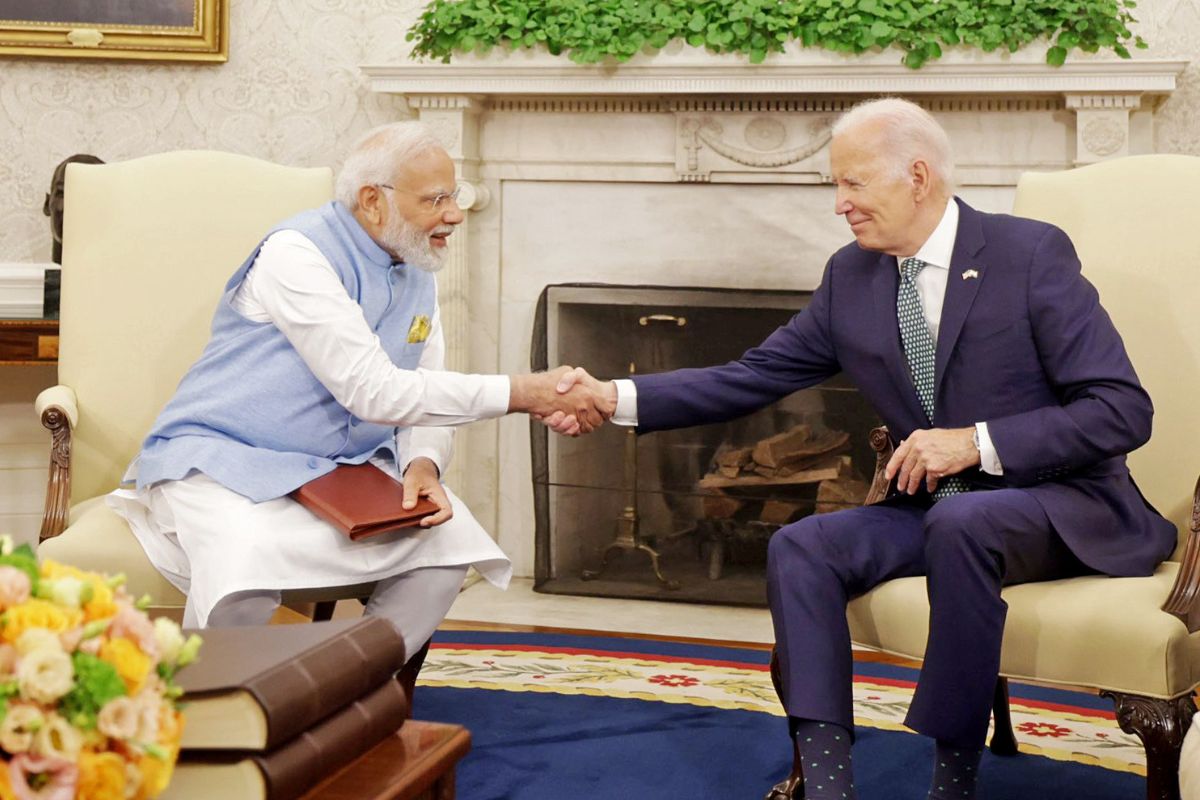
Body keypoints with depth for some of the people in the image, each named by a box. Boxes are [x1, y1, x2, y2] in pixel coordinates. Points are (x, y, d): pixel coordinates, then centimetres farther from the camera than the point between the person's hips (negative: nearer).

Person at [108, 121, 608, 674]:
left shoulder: (418, 278, 8)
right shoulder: (299, 253, -19)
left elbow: (424, 402, 11)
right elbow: (374, 391, -26)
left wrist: (423, 464, -15)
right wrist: (524, 394, -26)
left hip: (340, 468, 7)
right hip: (223, 459, -7)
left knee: (449, 537, -15)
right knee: (244, 566, -36)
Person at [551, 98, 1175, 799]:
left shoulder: (1032, 254, -12)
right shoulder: (851, 277, 6)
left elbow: (1124, 411, -15)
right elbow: (754, 377, 8)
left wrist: (977, 443, -23)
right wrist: (617, 397, -3)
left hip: (1064, 507, -6)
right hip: (933, 510, 6)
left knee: (960, 520, -36)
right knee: (800, 548, -16)